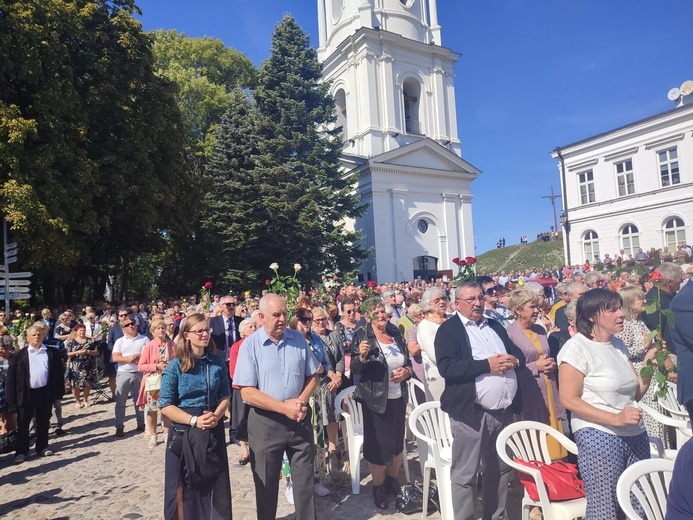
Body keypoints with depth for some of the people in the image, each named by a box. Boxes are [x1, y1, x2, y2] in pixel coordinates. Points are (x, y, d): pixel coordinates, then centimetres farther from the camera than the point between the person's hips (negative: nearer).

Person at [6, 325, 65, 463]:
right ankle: (21, 451, 18)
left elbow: (59, 373, 6)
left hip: (45, 393, 1)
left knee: (43, 423, 12)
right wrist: (11, 397, -6)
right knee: (23, 424, 7)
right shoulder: (18, 355, 0)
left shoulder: (52, 353, 3)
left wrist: (59, 391, 2)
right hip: (25, 394, -1)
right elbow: (11, 377, -1)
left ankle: (42, 447, 25)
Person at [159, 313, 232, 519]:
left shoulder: (217, 364, 1)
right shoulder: (175, 366, -8)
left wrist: (216, 416, -14)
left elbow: (224, 397, 6)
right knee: (186, 489, 9)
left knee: (216, 486, 10)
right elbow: (165, 406, -9)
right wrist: (194, 420, -20)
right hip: (184, 433, -3)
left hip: (213, 432, 3)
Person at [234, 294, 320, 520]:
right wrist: (283, 407, -18)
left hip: (300, 419, 3)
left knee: (305, 479, 12)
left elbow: (312, 376, 8)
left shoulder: (298, 339, 0)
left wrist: (301, 400, -10)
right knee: (266, 483, 15)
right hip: (265, 422, -2)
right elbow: (247, 392, -13)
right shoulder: (250, 346, -10)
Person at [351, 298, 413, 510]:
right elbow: (355, 369, -13)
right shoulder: (362, 336, -10)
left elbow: (408, 362, 12)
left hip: (398, 398, 5)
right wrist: (362, 356, -33)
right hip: (375, 399, -4)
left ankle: (392, 479, 41)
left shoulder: (396, 334, 4)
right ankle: (378, 487, 29)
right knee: (377, 444, 6)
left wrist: (407, 371, -9)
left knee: (398, 442, 16)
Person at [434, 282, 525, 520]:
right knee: (464, 475, 2)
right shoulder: (448, 329, -7)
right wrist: (487, 365, -21)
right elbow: (446, 366, -19)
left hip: (504, 411, 7)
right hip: (471, 413, -7)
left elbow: (519, 353, 16)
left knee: (501, 469, 20)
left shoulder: (495, 326, 16)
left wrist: (513, 360, -8)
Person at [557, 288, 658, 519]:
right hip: (598, 438, -7)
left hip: (636, 436, 7)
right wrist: (615, 418, -20)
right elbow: (569, 399, -15)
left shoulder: (618, 345, 12)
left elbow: (635, 393, 14)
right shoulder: (576, 347, -11)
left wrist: (648, 364, 1)